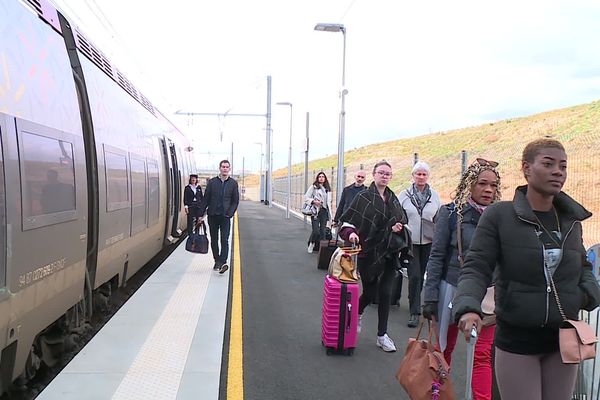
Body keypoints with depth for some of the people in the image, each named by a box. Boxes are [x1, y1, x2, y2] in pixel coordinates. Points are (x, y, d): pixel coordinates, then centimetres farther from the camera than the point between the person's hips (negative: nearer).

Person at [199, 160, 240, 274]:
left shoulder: (233, 183, 3)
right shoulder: (212, 182, 5)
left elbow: (235, 201, 5)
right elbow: (205, 199, 7)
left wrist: (229, 213, -7)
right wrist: (201, 214, 3)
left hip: (225, 216, -2)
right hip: (212, 215, 2)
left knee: (224, 240, -12)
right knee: (214, 240, 9)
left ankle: (222, 262, -17)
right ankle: (217, 261, 21)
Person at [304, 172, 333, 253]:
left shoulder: (327, 189, 14)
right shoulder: (313, 187, 0)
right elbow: (306, 198, -2)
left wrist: (330, 213, 13)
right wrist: (313, 201, -18)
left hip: (324, 211, 4)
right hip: (315, 211, -4)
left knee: (323, 231, 2)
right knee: (316, 231, -9)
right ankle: (311, 243, 19)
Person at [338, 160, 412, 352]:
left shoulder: (393, 199, 10)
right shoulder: (363, 197, -5)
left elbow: (402, 222, 21)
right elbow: (348, 222, -7)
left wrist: (398, 227, -1)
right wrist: (351, 233, -27)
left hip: (389, 254, 4)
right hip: (368, 252, -4)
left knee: (385, 294, 4)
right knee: (370, 292, 4)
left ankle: (382, 335, 16)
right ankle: (358, 314, 38)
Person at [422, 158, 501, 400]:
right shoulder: (451, 213, -7)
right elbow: (437, 256, -6)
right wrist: (430, 297, -9)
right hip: (452, 290, -1)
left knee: (483, 354, 2)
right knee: (445, 348, 15)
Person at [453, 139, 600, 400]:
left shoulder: (571, 220, 4)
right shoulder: (499, 216, -11)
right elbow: (476, 269, -13)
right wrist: (469, 307, -30)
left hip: (563, 338, 5)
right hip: (516, 339, -5)